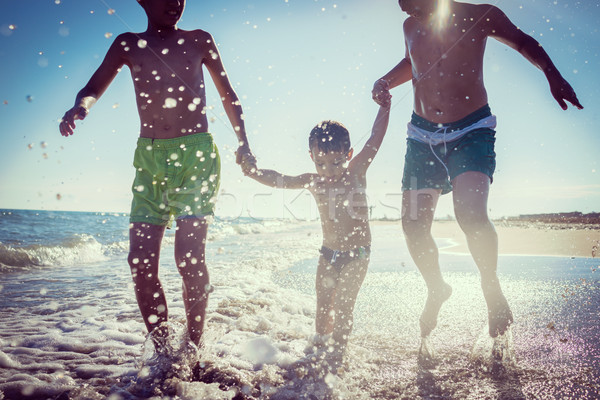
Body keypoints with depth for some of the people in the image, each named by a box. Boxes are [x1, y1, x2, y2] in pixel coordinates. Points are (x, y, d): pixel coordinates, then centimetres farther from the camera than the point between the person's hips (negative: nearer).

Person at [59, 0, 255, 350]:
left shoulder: (198, 41, 9)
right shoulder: (129, 45, 12)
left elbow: (228, 95, 14)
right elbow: (94, 88, 7)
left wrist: (244, 144, 6)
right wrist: (81, 106, -17)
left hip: (196, 154, -2)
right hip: (149, 157, 3)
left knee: (190, 255, -14)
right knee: (141, 260, -4)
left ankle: (195, 348, 1)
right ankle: (162, 351, 10)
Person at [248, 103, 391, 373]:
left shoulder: (356, 171, -10)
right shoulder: (313, 182, -4)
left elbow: (375, 139, -10)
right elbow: (278, 181, -6)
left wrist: (384, 106, -10)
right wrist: (252, 172, -19)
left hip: (357, 255, -3)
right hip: (328, 253, 3)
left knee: (343, 306, -3)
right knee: (323, 304, 13)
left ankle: (334, 356, 11)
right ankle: (320, 343, 34)